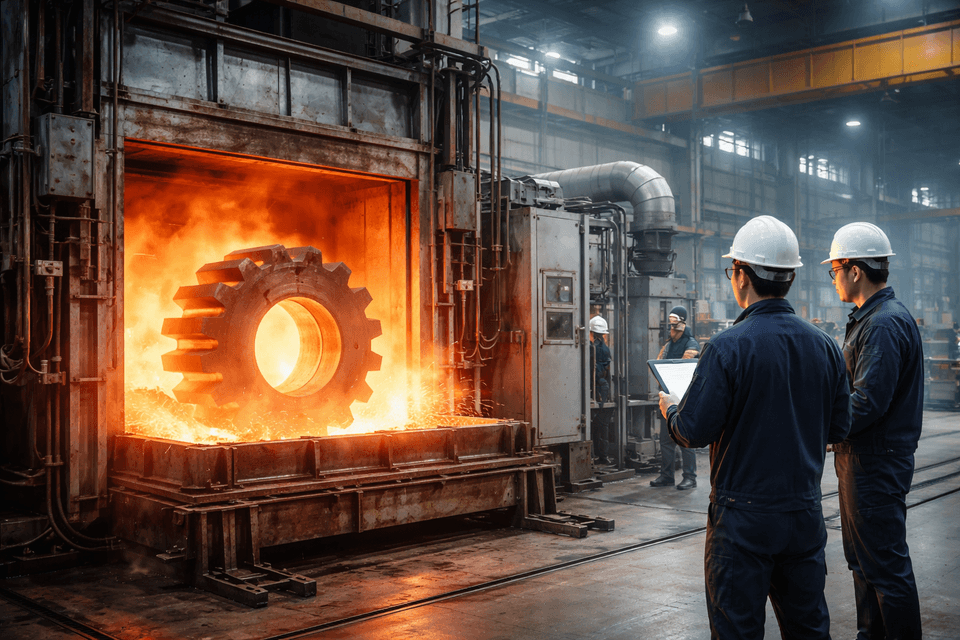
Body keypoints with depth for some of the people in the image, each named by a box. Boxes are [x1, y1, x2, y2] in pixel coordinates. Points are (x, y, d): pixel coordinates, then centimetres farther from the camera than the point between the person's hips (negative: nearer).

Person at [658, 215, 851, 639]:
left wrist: (669, 409, 5)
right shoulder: (825, 346, 1)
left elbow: (694, 431, -16)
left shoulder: (728, 347, -17)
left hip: (743, 518, -6)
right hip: (806, 513, 6)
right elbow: (839, 428, 9)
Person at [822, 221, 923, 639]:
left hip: (877, 464, -11)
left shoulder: (885, 324, -20)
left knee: (886, 566, -2)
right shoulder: (869, 319, 13)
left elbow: (868, 403, -26)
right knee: (863, 561, 20)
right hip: (862, 459, 11)